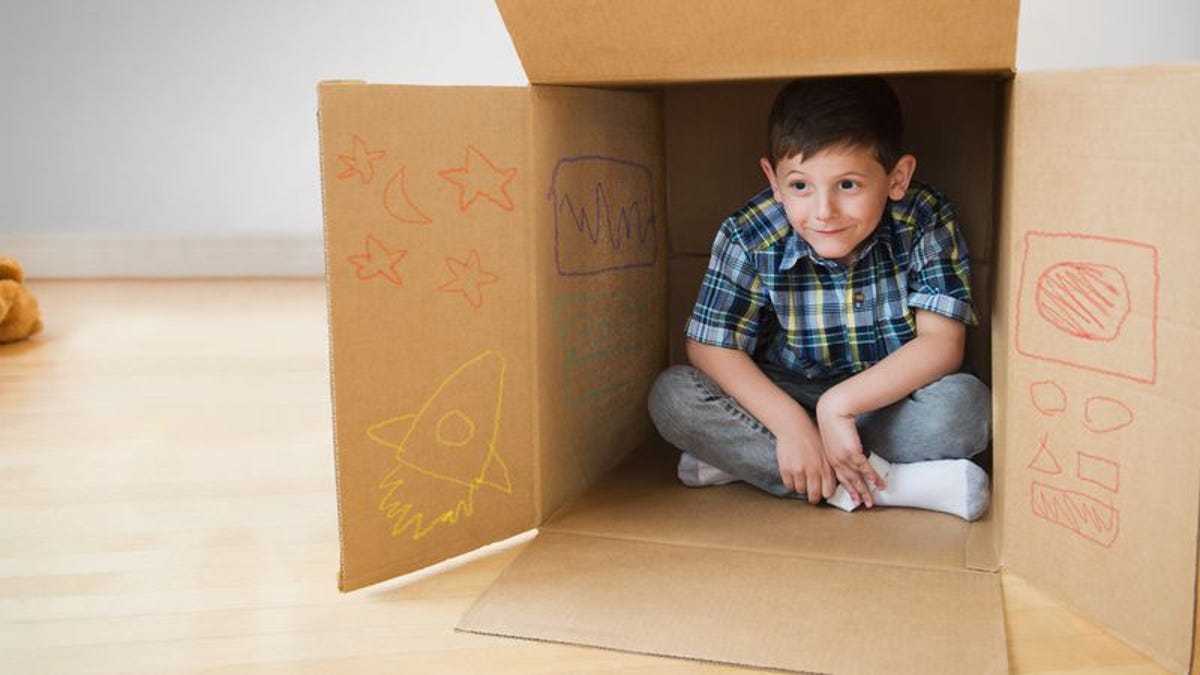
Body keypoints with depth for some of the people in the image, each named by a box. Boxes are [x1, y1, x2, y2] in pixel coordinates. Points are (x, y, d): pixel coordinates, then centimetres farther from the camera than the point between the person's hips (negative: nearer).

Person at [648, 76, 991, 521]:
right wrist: (790, 423, -29)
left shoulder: (926, 223, -18)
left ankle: (745, 458, -23)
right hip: (786, 398, 1)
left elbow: (942, 343, -21)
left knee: (966, 404, -32)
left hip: (892, 399, 0)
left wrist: (840, 403, -31)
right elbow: (711, 346, -16)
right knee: (671, 396, -23)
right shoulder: (749, 238, -18)